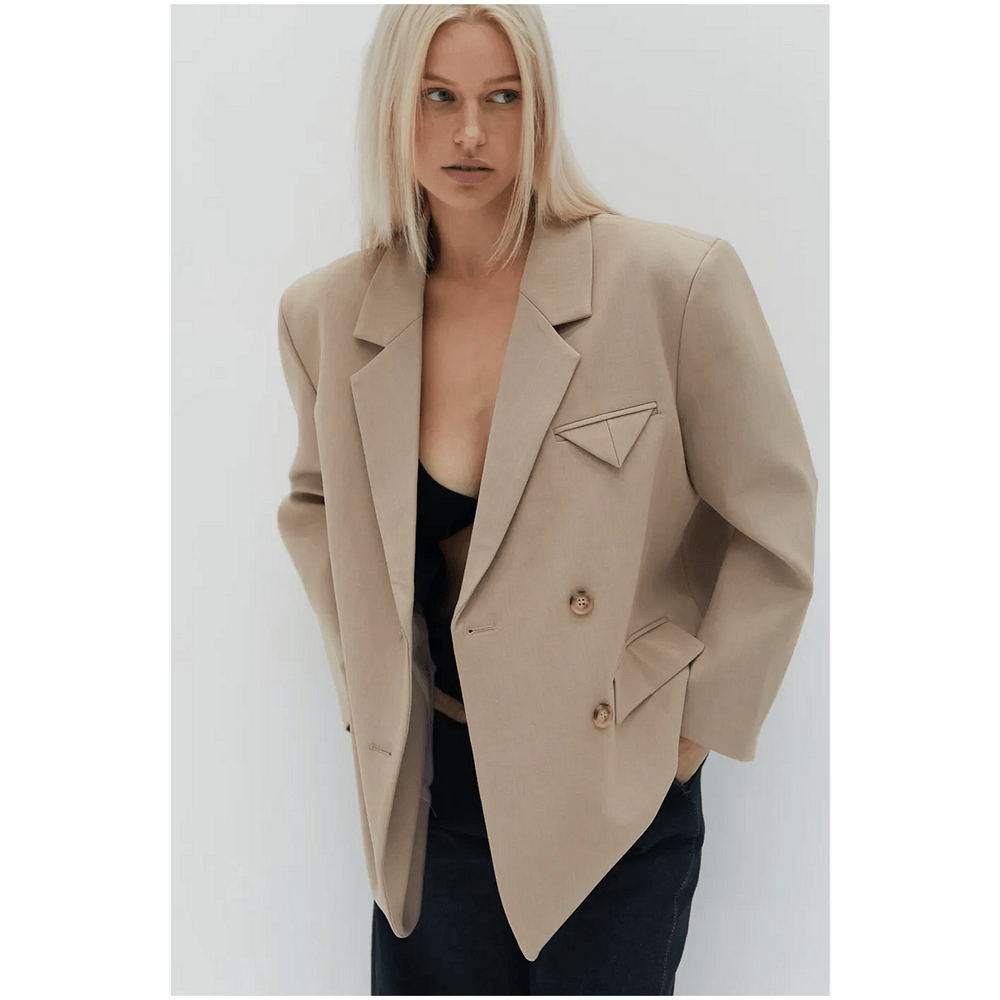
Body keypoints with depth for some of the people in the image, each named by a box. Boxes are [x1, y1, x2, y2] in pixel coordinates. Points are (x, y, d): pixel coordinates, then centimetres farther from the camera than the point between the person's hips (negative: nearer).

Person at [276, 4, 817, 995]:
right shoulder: (327, 317, -2)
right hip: (431, 783, 3)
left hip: (617, 795, -2)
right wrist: (364, 681, 9)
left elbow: (773, 528, -5)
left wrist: (695, 723, -5)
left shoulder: (675, 282, -13)